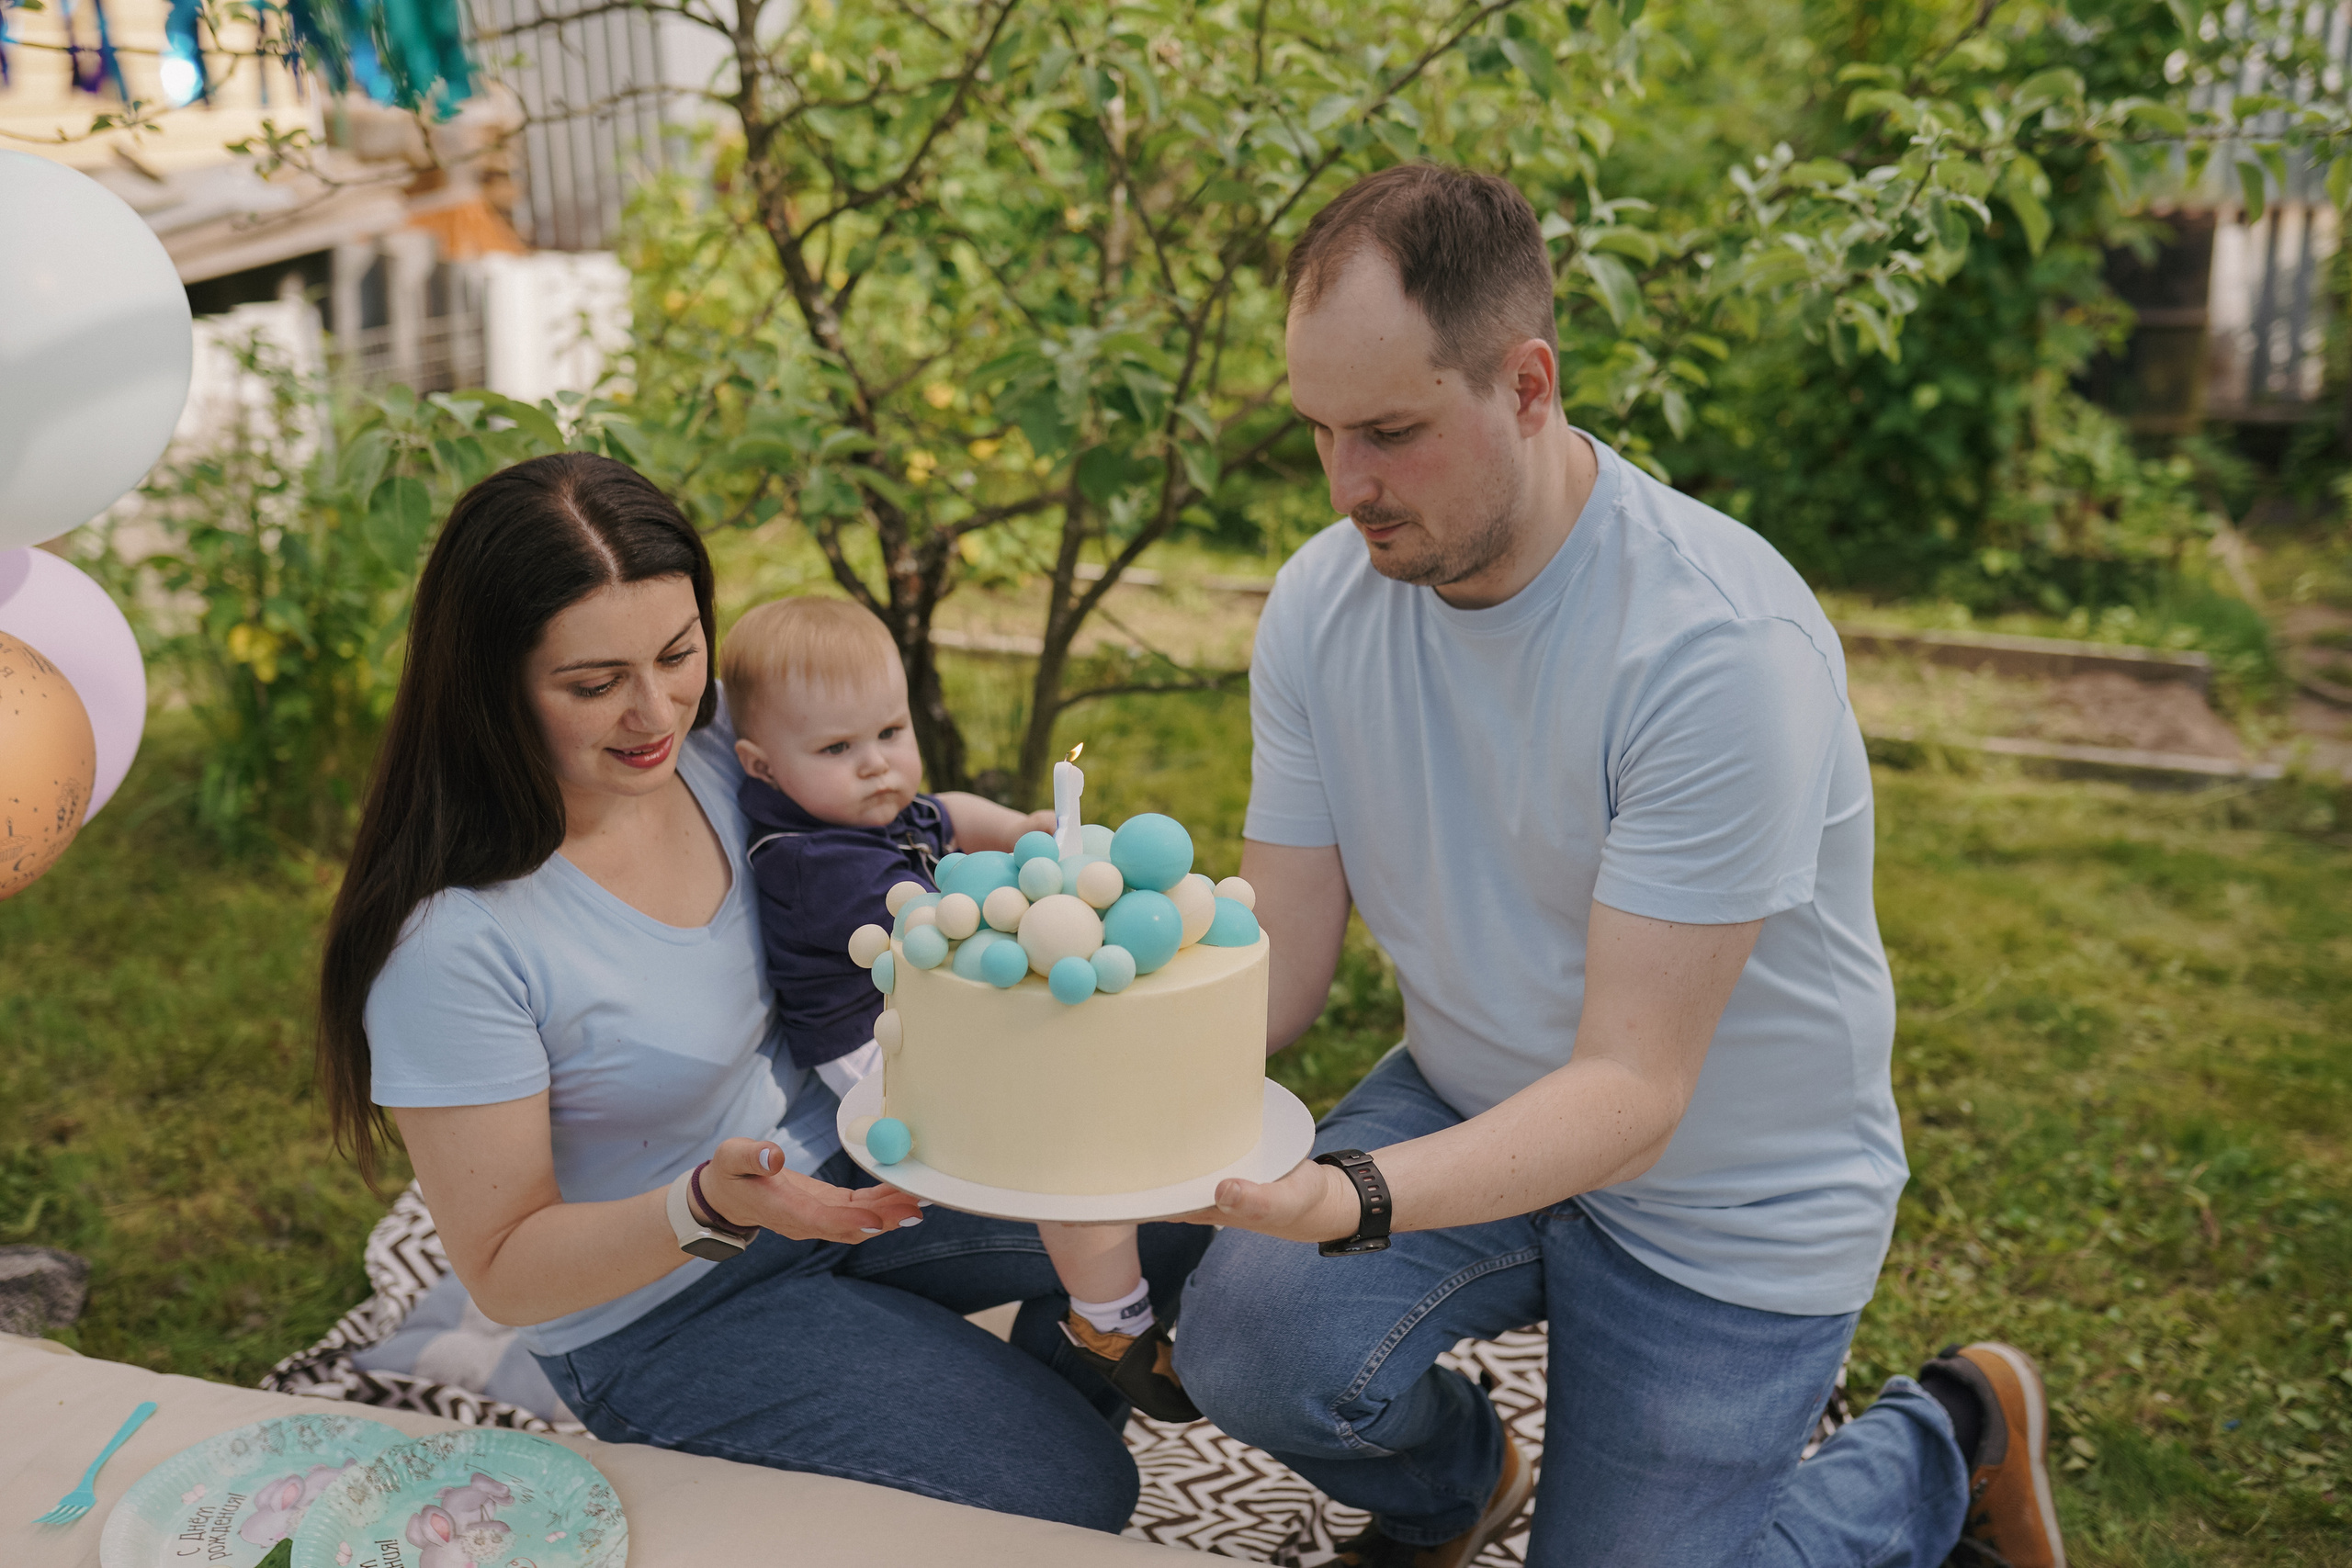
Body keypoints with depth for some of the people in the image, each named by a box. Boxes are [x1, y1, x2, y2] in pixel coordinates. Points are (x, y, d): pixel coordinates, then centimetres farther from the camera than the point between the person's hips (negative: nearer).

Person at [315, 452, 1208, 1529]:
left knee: (1174, 1208, -3)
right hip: (666, 1312, -6)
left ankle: (1036, 1404, 22)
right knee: (1071, 1496, -13)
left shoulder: (711, 729, -11)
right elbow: (503, 1272, -18)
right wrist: (711, 1209, -35)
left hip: (834, 1163, 6)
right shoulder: (453, 944, -29)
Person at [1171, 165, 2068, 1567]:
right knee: (1247, 1337, -21)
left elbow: (1629, 1094, -29)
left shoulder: (1725, 648, -29)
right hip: (1472, 1108, 4)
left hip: (1724, 1203, -4)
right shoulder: (1324, 599, -10)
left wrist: (1357, 1195, -45)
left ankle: (1946, 1447, 31)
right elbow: (1277, 970, -10)